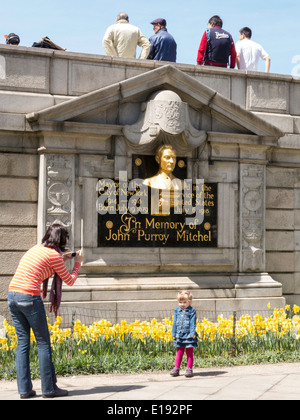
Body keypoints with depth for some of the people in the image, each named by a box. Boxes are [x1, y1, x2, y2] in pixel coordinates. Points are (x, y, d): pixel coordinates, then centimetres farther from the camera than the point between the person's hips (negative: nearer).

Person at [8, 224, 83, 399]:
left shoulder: (36, 248, 17)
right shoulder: (54, 255, -5)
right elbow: (70, 281, 4)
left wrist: (62, 260, 31)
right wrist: (78, 263, 19)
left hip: (12, 295, 8)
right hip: (29, 298, -7)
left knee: (23, 342, 10)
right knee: (43, 343, 3)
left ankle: (24, 389, 10)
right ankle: (49, 388, 8)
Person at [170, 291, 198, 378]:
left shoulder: (192, 311, -4)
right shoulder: (177, 311, 8)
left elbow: (193, 324, -8)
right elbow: (175, 323, 12)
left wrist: (192, 334, -14)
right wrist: (174, 333, 9)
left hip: (189, 335, -4)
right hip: (179, 335, 4)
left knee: (189, 353, 2)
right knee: (179, 352, 8)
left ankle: (189, 369, 6)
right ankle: (176, 368, 11)